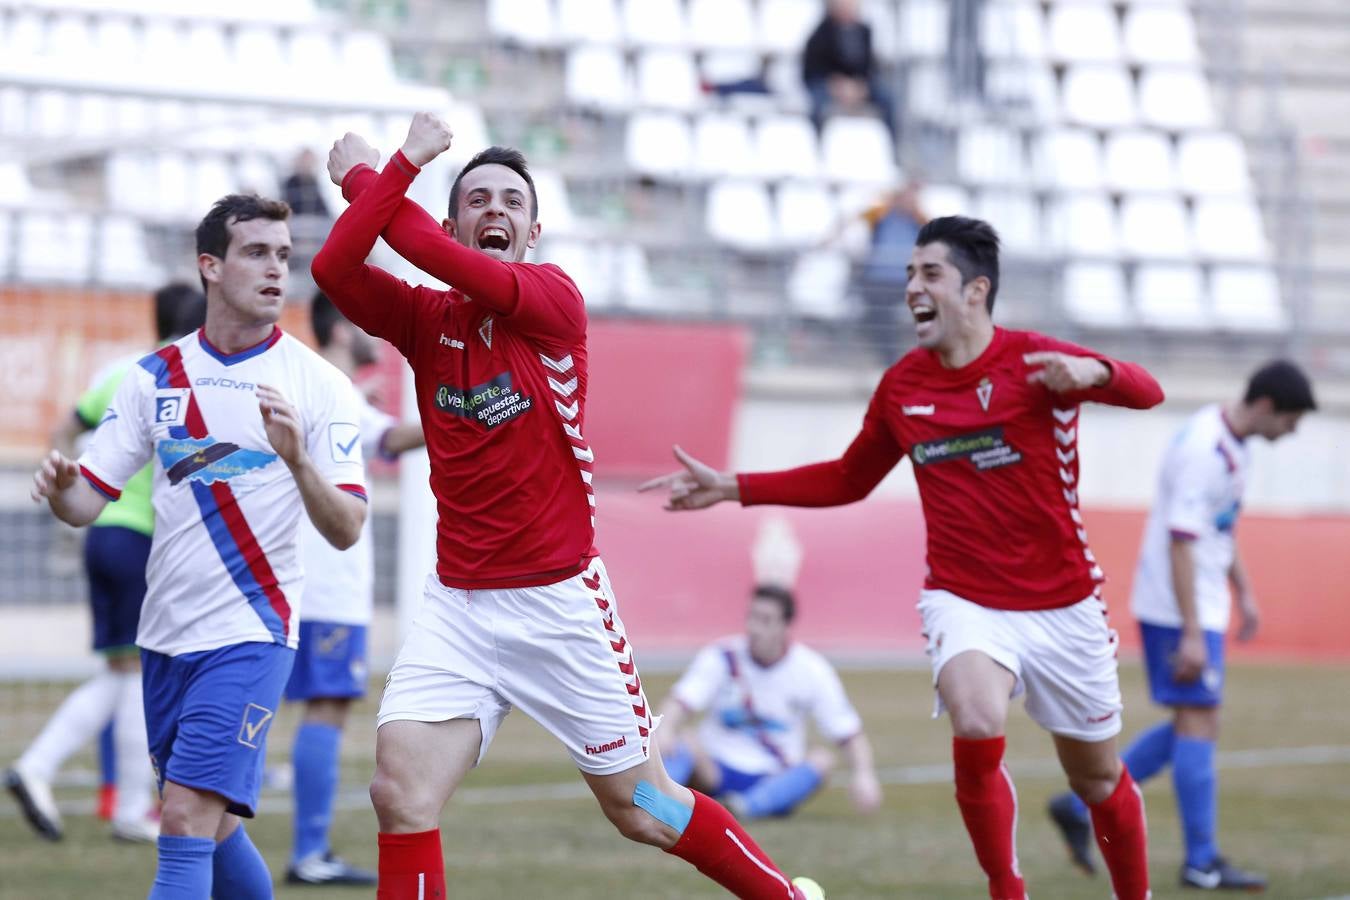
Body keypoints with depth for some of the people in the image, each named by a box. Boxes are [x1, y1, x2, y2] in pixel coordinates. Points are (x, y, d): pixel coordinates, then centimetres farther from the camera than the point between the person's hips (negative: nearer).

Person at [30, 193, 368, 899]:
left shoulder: (318, 385, -5)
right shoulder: (155, 377, 6)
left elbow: (346, 530, -10)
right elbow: (89, 500, 5)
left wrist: (297, 457, -28)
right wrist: (62, 488, -19)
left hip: (249, 634, -5)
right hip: (166, 633, 5)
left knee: (189, 824, -15)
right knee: (213, 833, 14)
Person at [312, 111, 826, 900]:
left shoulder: (555, 300, -6)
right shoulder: (426, 319, 5)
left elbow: (453, 266, -20)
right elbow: (335, 267, -12)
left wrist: (364, 176, -7)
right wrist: (405, 163, -13)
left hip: (560, 599, -3)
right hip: (459, 605, 3)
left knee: (641, 809, 5)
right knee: (401, 794, -14)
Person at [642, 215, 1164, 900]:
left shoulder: (1034, 362, -10)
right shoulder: (901, 386, 3)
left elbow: (1146, 392, -21)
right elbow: (848, 480, 17)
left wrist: (1091, 373, -43)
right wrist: (732, 489, 11)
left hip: (1062, 606, -1)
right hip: (965, 603, 1)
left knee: (1098, 781, 9)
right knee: (976, 726, -29)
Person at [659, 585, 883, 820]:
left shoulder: (811, 670, -4)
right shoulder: (721, 657, -5)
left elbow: (850, 735, -3)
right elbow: (681, 702, -18)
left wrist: (863, 775, -22)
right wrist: (666, 730, -41)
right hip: (716, 770, 0)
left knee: (822, 758, -28)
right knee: (686, 745, -29)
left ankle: (748, 807, -48)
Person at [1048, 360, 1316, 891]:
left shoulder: (1229, 445, 10)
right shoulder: (1203, 453, -21)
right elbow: (1180, 543, -23)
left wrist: (1243, 591, 22)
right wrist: (1192, 634, -24)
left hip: (1200, 606, 10)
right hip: (1181, 609, -10)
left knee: (1194, 725, 12)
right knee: (1198, 722, -5)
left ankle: (1081, 806, 16)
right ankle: (1202, 863, 0)